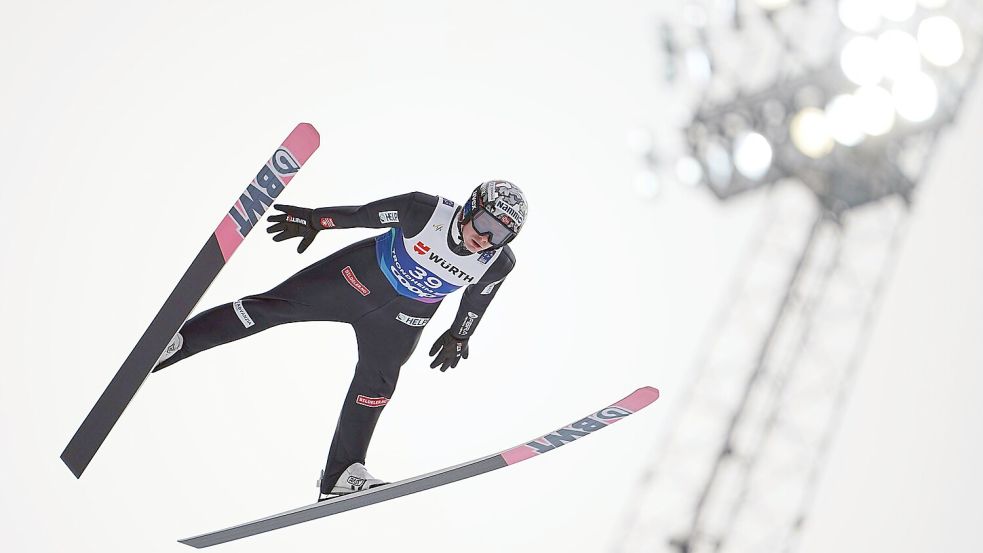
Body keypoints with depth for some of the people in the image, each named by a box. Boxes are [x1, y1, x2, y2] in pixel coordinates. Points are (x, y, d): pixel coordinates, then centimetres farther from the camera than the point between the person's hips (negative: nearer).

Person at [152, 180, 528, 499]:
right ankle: (171, 342, -2)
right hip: (362, 275, -3)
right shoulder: (426, 211, -30)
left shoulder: (499, 264, -19)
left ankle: (341, 476, 16)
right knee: (271, 307, -6)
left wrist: (459, 336, 14)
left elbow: (478, 298, 3)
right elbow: (364, 214, -19)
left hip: (405, 314, 3)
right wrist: (315, 220, -14)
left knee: (376, 385, 3)